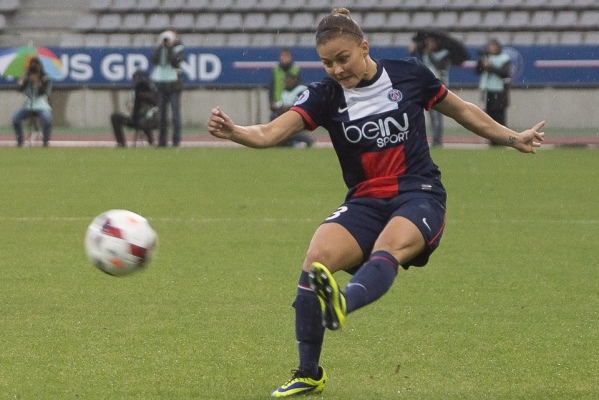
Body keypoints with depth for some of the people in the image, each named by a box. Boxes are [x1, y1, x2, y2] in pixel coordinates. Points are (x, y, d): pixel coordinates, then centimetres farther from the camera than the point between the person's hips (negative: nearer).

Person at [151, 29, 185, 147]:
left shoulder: (179, 48, 2)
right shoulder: (160, 49, 12)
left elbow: (174, 61, -14)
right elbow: (154, 60, -4)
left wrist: (170, 48, -13)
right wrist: (160, 46, -6)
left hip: (174, 84, -4)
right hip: (160, 83, 4)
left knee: (175, 113, -7)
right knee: (162, 114, 5)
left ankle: (176, 140, -5)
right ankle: (162, 141, 9)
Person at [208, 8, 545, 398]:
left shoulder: (409, 74, -1)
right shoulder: (325, 95, -1)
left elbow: (463, 111, 16)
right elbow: (270, 133, -14)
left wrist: (514, 139, 21)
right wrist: (232, 131, -34)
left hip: (419, 195, -2)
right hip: (365, 204, 2)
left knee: (386, 252, -35)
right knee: (316, 259, -23)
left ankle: (341, 305, -67)